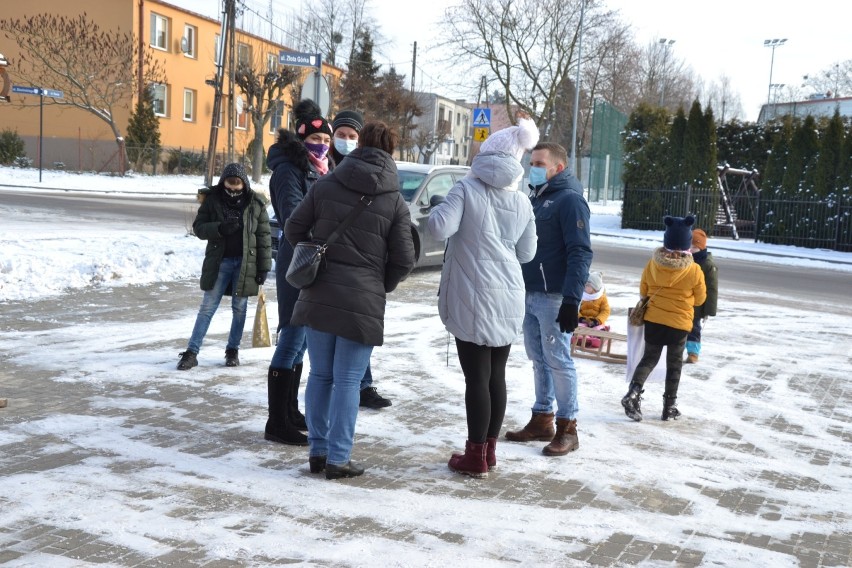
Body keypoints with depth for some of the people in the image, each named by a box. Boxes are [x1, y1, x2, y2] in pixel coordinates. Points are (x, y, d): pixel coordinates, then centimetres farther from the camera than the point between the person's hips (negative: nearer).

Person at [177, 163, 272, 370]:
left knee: (239, 308, 9)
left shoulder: (256, 203, -2)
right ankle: (192, 352, 4)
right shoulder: (212, 199, -1)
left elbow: (264, 236, -1)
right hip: (219, 261, 0)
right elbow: (198, 227, -1)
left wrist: (264, 267, -4)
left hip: (245, 262, 0)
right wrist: (219, 228, -21)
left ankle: (233, 350, 22)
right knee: (208, 306, 2)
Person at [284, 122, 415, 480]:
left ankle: (318, 451, 20)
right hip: (363, 302, -2)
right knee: (347, 382, 4)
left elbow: (293, 229, 4)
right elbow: (404, 260, -3)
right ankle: (338, 459, 8)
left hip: (319, 296, 2)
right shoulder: (394, 201, -3)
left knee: (320, 375, 13)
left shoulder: (326, 185, 1)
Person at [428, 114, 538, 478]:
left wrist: (439, 210, 3)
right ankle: (489, 451, 22)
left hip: (474, 298, -5)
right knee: (496, 376, 12)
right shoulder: (522, 202, 6)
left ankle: (476, 457, 5)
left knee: (477, 377, -1)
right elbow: (526, 253, 13)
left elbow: (439, 228, -18)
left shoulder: (467, 189, -8)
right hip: (509, 299, 5)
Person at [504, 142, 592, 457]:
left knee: (558, 360, -3)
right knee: (538, 359, 12)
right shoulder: (535, 198, 16)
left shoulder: (569, 200, -11)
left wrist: (572, 299, -25)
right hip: (530, 295, 8)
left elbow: (580, 253, -18)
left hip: (554, 297, -8)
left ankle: (567, 427, 6)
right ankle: (542, 420, 21)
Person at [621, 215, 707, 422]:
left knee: (649, 358, 14)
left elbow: (643, 291, 5)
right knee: (674, 364, 12)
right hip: (679, 323, -2)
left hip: (653, 319, 2)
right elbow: (700, 299, 0)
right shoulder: (694, 271, -13)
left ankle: (633, 392, -8)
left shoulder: (653, 264, -7)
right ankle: (669, 406, 16)